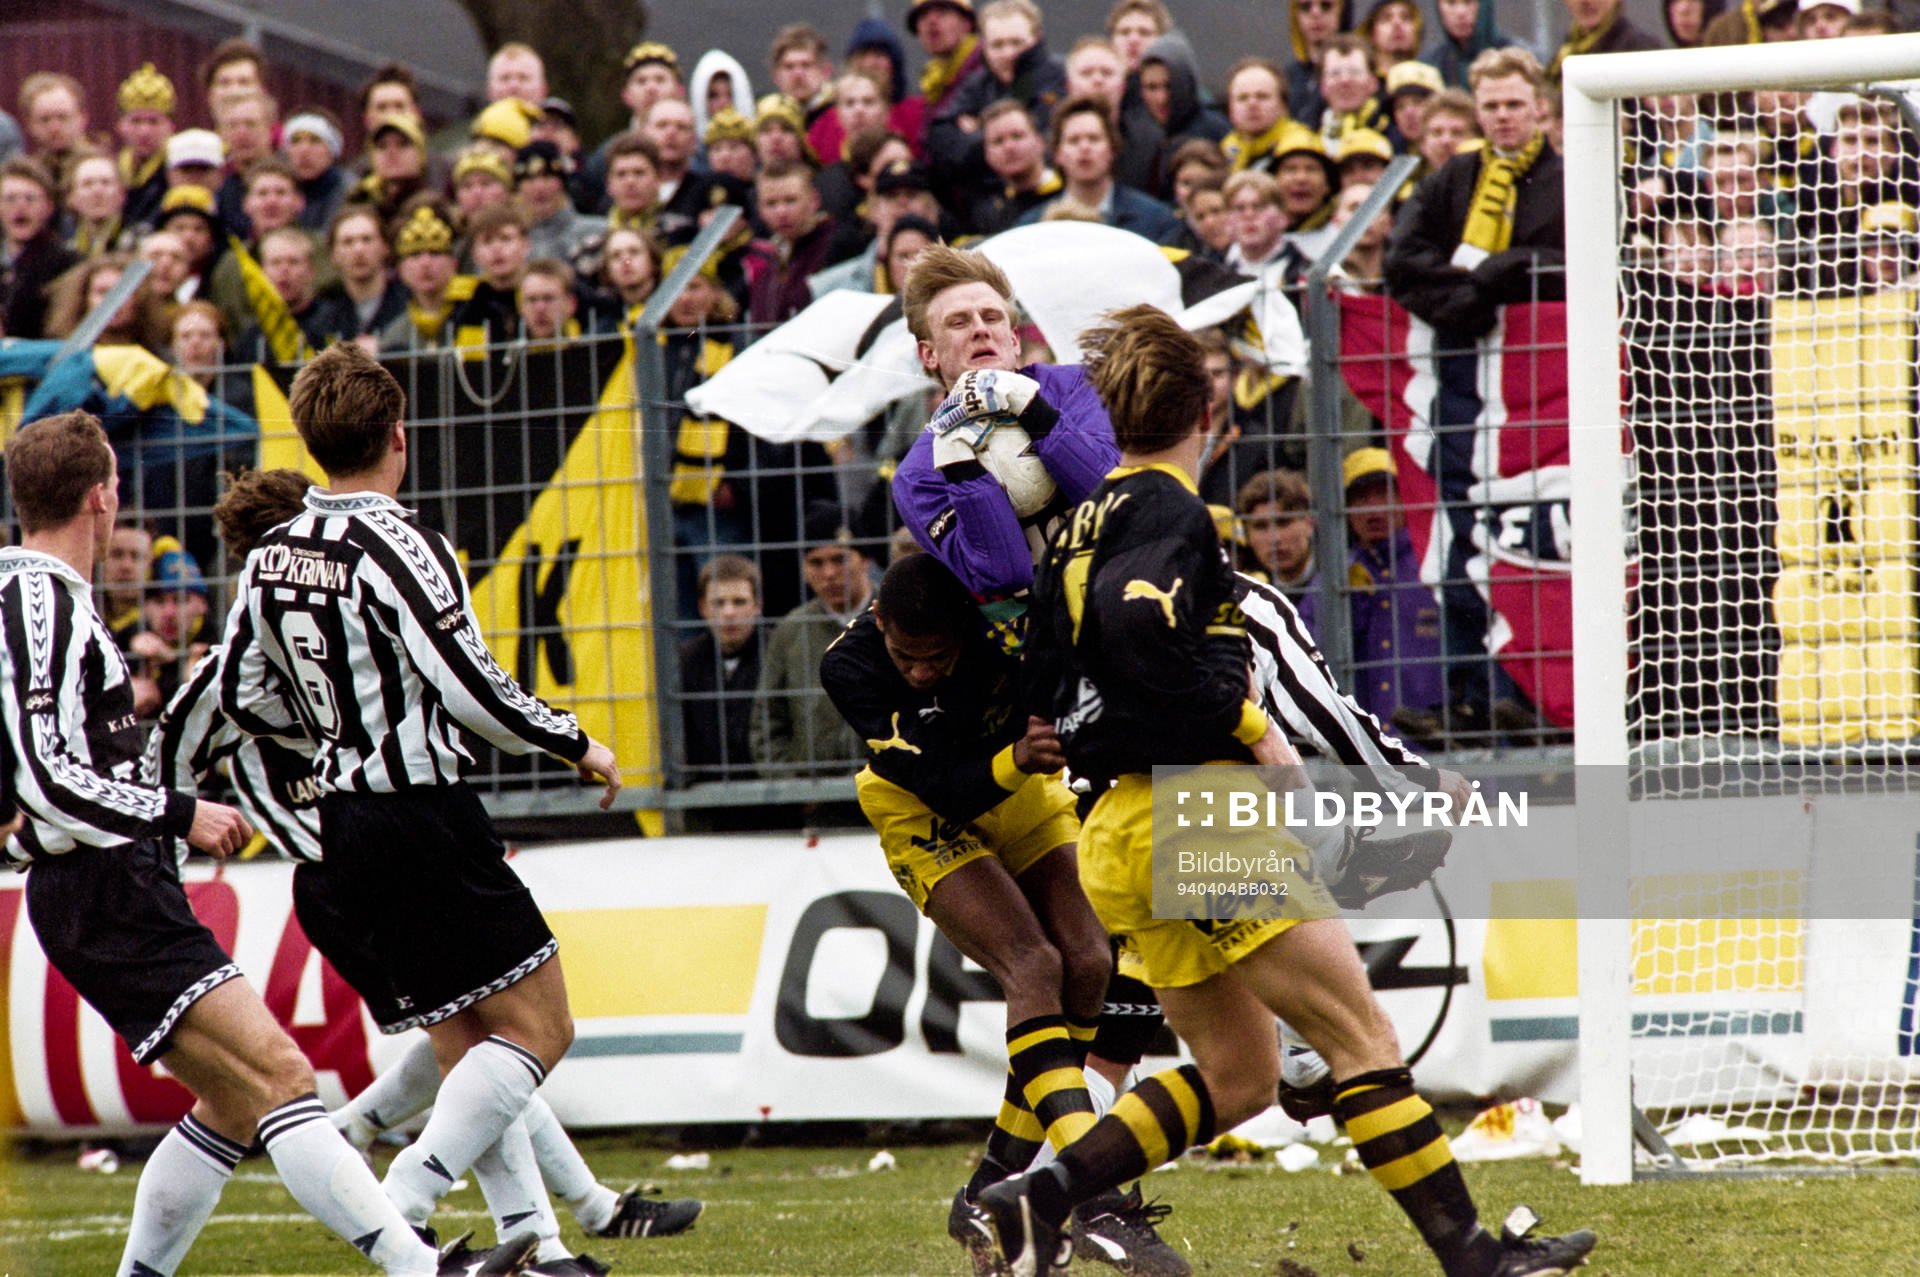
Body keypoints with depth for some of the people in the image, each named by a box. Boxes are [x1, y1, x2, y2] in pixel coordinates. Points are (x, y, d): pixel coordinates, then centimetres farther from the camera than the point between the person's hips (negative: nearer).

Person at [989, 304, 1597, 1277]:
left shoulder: (1085, 526, 16)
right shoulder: (1167, 509, -8)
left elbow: (1047, 697, 17)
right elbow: (1139, 622, -27)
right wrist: (1249, 727, -19)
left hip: (1122, 832, 9)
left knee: (1238, 1076, 14)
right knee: (1361, 1038, -7)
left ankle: (1039, 1197, 3)